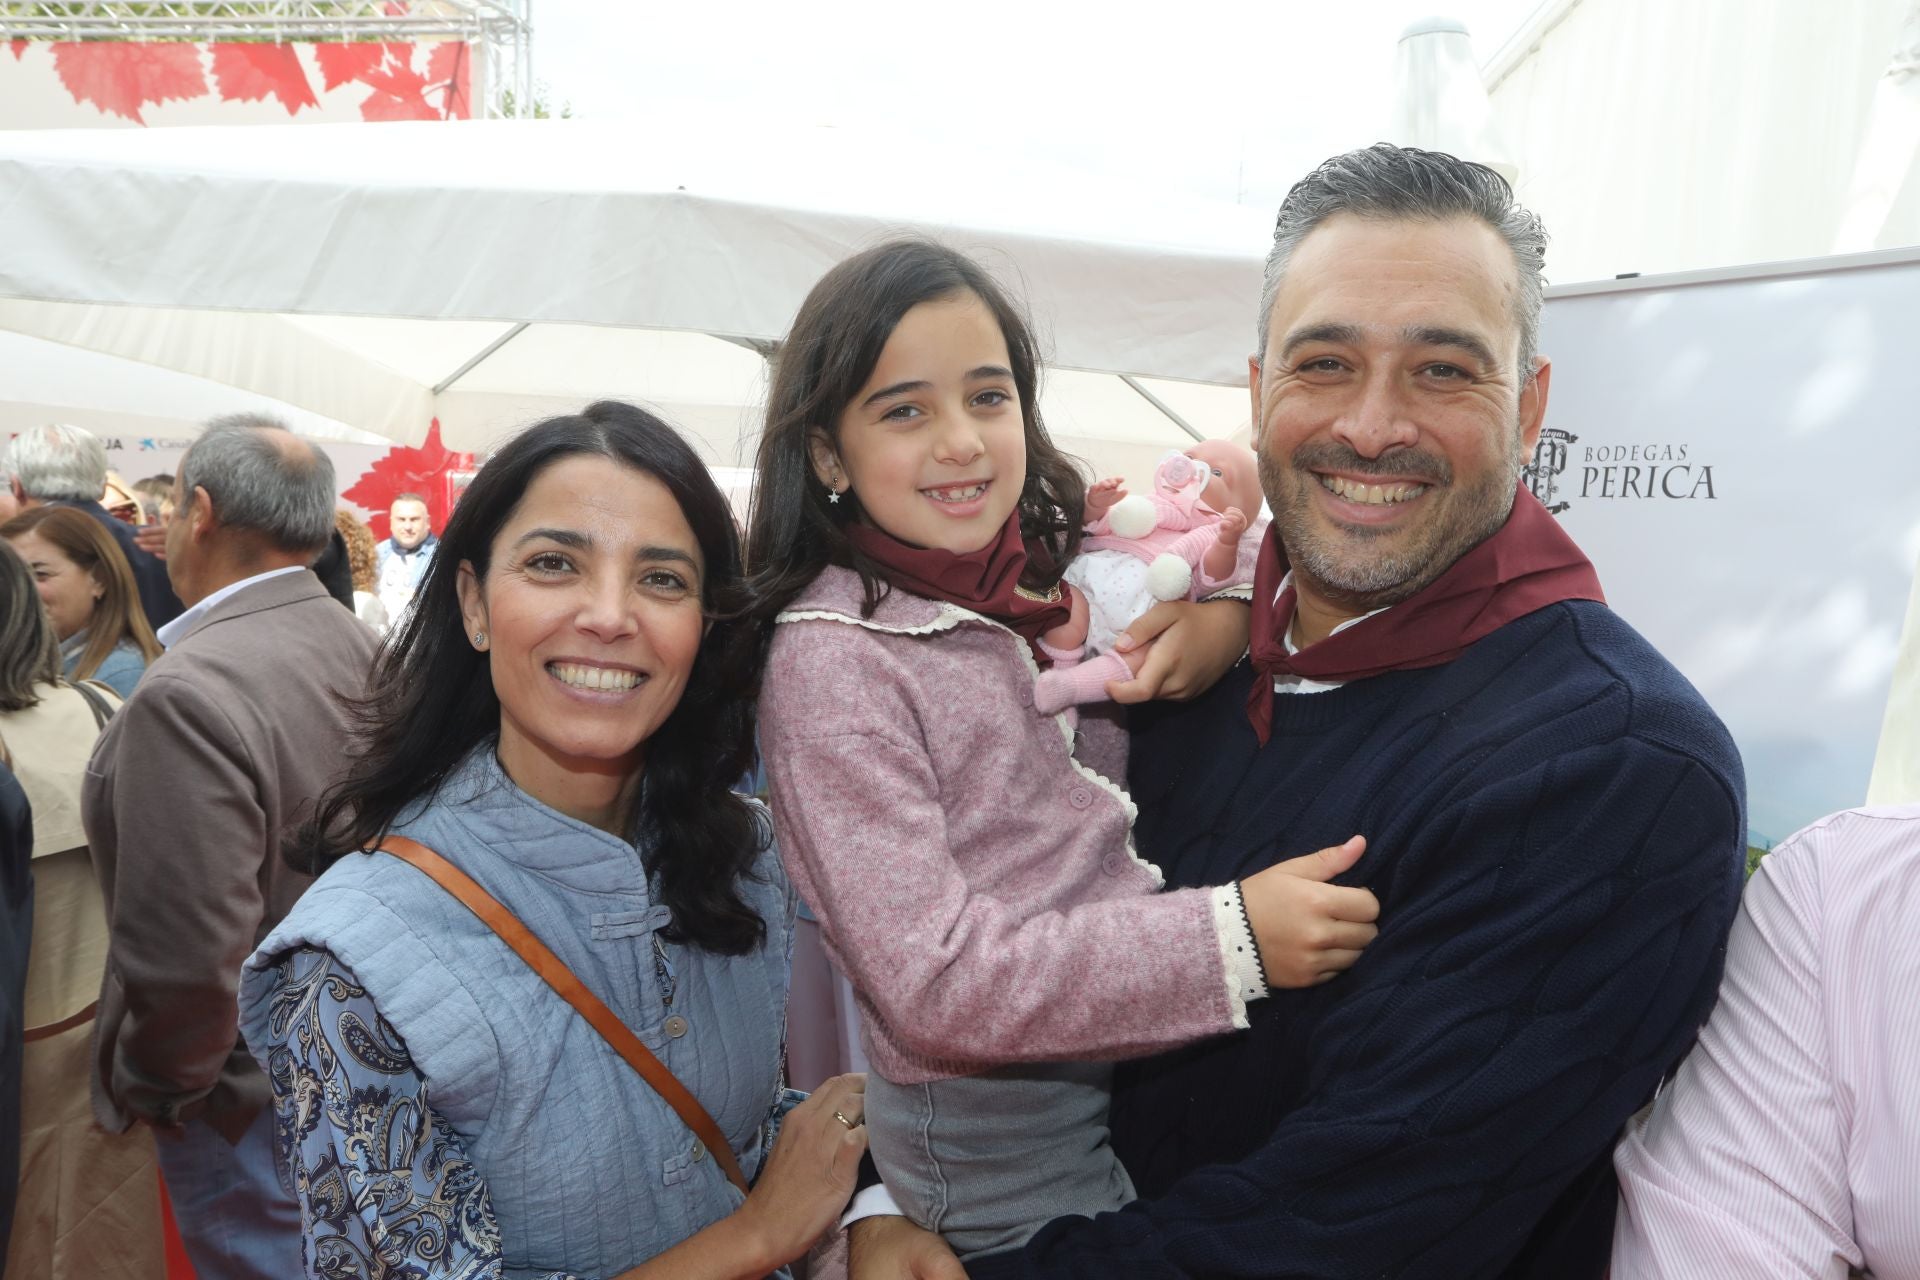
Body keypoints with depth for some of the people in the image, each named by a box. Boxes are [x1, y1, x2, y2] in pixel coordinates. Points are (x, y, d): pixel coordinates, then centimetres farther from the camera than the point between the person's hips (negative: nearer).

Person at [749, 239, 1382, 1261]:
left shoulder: (1060, 564, 0)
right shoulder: (830, 663, -19)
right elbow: (935, 985, -24)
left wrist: (1230, 596, -9)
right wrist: (1229, 938, -29)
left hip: (1148, 1060, 6)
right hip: (1002, 1146, -6)